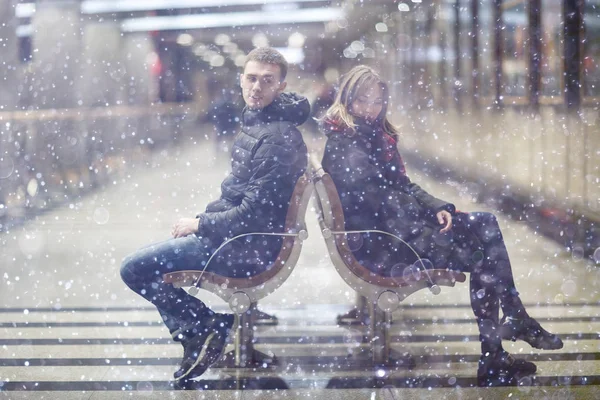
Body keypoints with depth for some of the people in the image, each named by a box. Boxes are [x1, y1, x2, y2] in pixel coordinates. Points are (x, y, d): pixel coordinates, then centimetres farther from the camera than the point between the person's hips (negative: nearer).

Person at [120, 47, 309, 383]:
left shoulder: (278, 139, -22)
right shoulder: (257, 122, 9)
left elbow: (252, 214, -24)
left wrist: (199, 224, -13)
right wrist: (203, 218, 9)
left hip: (248, 248, -10)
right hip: (237, 233, 10)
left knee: (134, 269, -9)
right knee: (152, 262, 25)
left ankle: (206, 326, -3)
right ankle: (198, 341, 17)